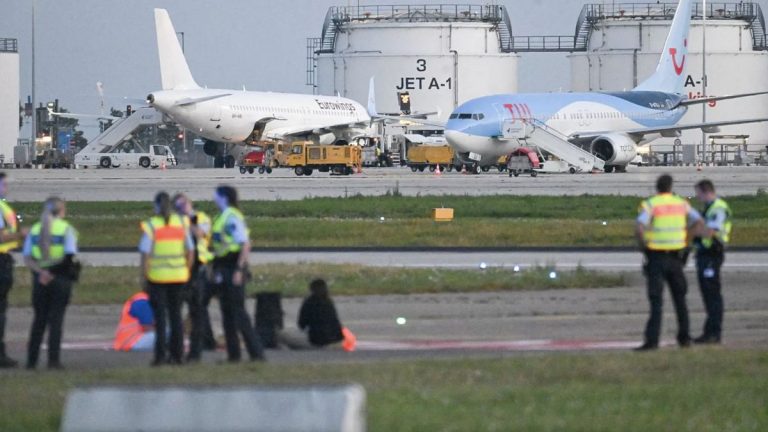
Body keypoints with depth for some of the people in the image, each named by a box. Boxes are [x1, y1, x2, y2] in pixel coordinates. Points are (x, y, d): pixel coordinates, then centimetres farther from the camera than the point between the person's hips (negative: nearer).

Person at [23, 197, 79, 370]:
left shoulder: (35, 229, 7)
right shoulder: (66, 229, -5)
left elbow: (27, 258, -1)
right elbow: (70, 256, -15)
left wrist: (40, 271, -11)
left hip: (39, 279, 3)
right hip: (61, 278, -3)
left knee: (39, 319, 12)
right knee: (56, 319, 1)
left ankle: (31, 360, 10)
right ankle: (53, 360, -5)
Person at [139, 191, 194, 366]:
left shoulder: (151, 226, -9)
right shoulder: (181, 223, 3)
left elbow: (145, 254, -12)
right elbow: (190, 251, 6)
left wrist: (144, 277, -4)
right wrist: (186, 272, 15)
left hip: (157, 276, -3)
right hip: (178, 276, 3)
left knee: (160, 316, 0)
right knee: (175, 315, 11)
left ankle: (160, 355, -4)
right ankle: (176, 354, 11)